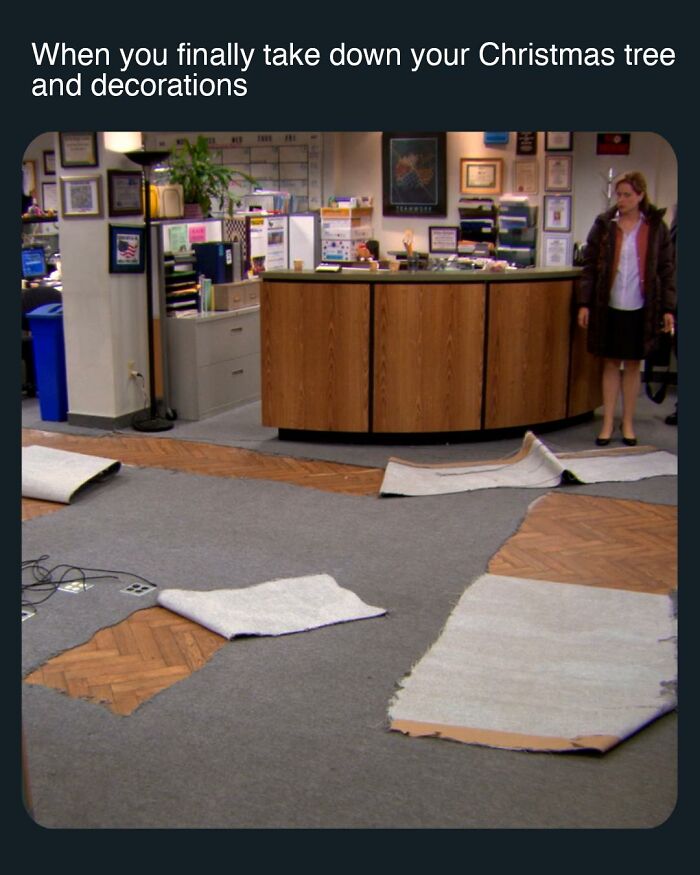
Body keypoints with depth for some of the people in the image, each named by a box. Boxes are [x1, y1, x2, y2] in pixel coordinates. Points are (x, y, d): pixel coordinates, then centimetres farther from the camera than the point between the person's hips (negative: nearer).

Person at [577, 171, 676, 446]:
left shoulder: (656, 227, 1)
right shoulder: (604, 224, 1)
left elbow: (666, 268, 3)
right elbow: (589, 265, 2)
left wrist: (668, 308, -2)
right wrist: (584, 303, -4)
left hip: (640, 308, 0)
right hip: (609, 306, 0)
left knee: (633, 364, 8)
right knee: (611, 363, 7)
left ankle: (628, 423, 19)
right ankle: (608, 423, 13)